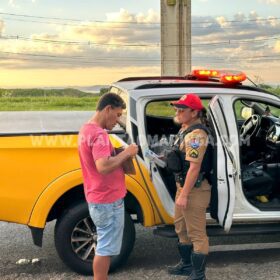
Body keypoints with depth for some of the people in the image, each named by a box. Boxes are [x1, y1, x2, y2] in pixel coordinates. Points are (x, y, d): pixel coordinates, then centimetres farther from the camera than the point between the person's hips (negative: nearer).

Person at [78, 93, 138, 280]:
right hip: (108, 200, -10)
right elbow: (103, 167, -33)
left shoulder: (86, 130, 11)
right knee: (106, 248, 0)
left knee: (104, 246, 20)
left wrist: (120, 154, 9)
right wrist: (126, 153, -20)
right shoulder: (99, 134, -21)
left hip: (99, 198, 10)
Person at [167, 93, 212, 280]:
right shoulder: (186, 129, 11)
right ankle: (187, 265, 38)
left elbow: (194, 168, -24)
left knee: (196, 233, 0)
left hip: (195, 190, -11)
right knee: (182, 228, 22)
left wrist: (184, 195, -22)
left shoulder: (196, 134, -22)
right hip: (184, 186, 11)